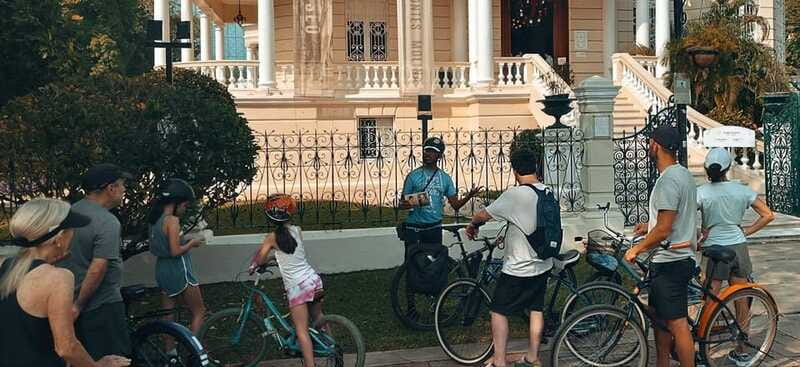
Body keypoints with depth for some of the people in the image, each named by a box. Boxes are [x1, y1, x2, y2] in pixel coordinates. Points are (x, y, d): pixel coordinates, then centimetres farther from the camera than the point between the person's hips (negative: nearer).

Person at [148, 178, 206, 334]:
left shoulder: (156, 219, 7)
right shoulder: (172, 220, -18)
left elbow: (154, 248, 13)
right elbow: (175, 251, -23)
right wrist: (192, 243, -6)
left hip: (162, 270, 8)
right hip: (179, 271, -8)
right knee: (199, 312, 4)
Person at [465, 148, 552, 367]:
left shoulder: (515, 195, -21)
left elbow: (483, 215, -13)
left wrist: (472, 225, 8)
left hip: (518, 268, -7)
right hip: (543, 264, 7)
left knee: (498, 311, 5)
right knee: (536, 309, 16)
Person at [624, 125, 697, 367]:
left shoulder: (668, 181, -20)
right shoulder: (683, 174, 12)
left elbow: (663, 230, -23)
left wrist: (636, 249, -12)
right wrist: (650, 225, 26)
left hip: (670, 262, -11)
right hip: (678, 258, 11)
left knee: (677, 324, -6)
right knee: (660, 319, 19)